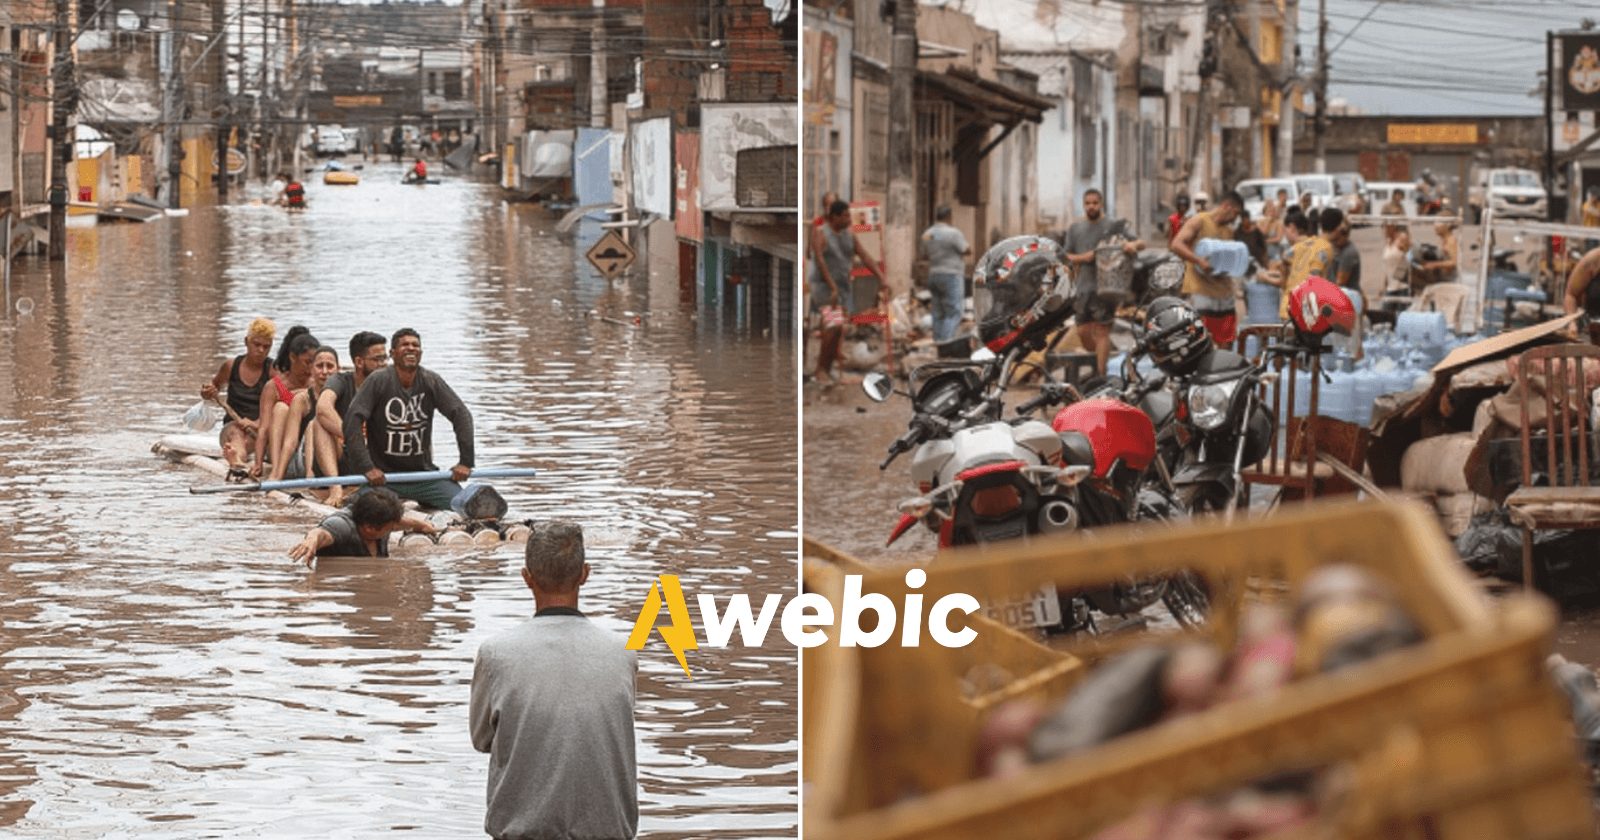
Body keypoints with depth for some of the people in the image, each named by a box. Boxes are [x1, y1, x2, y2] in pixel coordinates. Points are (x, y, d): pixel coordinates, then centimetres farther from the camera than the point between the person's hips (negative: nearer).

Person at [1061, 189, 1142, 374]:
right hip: (1083, 288, 5)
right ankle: (1097, 361, 28)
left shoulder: (1114, 225, 1)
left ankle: (1101, 373, -6)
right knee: (1083, 331, 6)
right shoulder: (1075, 228, 14)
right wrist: (1082, 257, -7)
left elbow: (1141, 243, -3)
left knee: (1101, 331, -7)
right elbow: (1066, 256, 14)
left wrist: (1132, 244, -27)